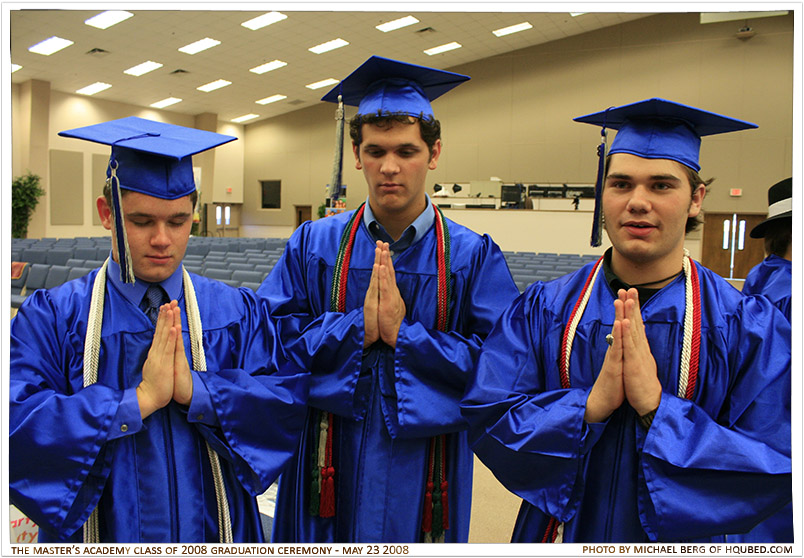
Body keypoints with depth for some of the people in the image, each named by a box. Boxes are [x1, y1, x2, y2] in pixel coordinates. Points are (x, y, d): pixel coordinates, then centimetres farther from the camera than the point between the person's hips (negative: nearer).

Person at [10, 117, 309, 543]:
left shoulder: (237, 312, -5)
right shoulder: (52, 317, -7)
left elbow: (289, 400, -13)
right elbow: (18, 425, -18)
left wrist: (195, 390, -24)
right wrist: (137, 400, -24)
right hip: (102, 532, -1)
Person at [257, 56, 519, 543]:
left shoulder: (474, 257, -5)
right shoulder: (313, 245, 0)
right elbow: (273, 339, -6)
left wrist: (404, 333, -20)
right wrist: (357, 326, -19)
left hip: (423, 472, -1)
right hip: (331, 466, 1)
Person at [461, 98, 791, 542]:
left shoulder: (752, 328, -12)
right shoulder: (542, 310, -10)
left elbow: (774, 471, -15)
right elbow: (487, 419, -14)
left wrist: (657, 407, -27)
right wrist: (590, 405, -28)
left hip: (677, 541, 0)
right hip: (560, 532, 1)